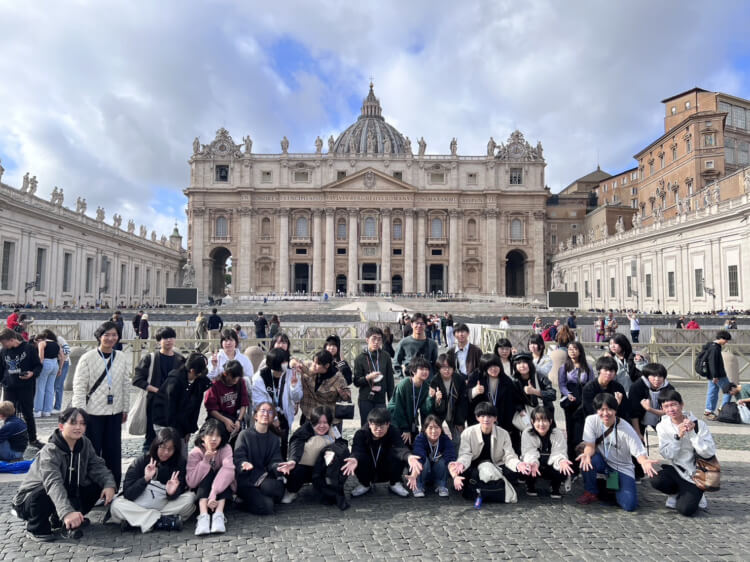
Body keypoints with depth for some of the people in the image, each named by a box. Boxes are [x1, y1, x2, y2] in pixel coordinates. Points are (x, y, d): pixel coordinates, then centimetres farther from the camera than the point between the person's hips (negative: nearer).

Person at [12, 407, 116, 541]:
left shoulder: (85, 444, -7)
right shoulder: (50, 451, -28)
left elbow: (97, 466, -10)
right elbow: (54, 484, -43)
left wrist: (109, 484, -31)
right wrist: (67, 512, -57)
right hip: (31, 499, -7)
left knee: (97, 485, -11)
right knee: (48, 494, -37)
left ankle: (59, 521, 10)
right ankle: (36, 528, -5)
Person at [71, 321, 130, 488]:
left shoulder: (121, 358, 4)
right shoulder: (87, 358, -8)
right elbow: (79, 387, -9)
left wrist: (125, 409, 13)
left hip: (114, 412, 4)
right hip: (93, 412, -4)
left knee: (113, 450, 9)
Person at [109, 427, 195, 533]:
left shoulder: (179, 463, -7)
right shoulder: (140, 462, -10)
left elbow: (178, 493, -9)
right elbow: (127, 494, -16)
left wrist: (172, 493, -32)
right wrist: (145, 479, -30)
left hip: (166, 506, 1)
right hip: (138, 508, -1)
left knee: (190, 497, -24)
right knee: (116, 505, -28)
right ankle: (164, 521, -26)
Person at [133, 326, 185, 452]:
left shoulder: (180, 360, 7)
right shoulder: (150, 358, 2)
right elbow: (137, 379, -3)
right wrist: (156, 390, -12)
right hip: (154, 403, -2)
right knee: (151, 436, 5)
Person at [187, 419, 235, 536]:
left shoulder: (226, 449, -16)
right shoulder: (195, 453, -13)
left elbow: (228, 470, -34)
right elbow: (191, 482, -22)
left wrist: (214, 492, -47)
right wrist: (205, 461, -31)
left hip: (223, 491, 0)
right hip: (201, 491, 0)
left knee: (223, 473, -28)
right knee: (208, 472, -28)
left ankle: (219, 514, -40)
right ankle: (203, 516, -42)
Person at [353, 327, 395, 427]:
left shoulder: (385, 357, 4)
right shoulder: (361, 358, -1)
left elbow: (390, 380, 8)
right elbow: (356, 382, -1)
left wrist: (391, 400, 6)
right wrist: (368, 377, -19)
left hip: (381, 399, 1)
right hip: (365, 400, -1)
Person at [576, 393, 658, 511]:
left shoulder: (626, 428, -20)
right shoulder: (591, 421, -16)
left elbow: (639, 453, -20)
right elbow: (590, 445, -17)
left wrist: (644, 462, -45)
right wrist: (587, 454, -41)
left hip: (622, 468, -1)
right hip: (602, 462, 1)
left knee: (630, 505, -19)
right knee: (586, 460, -34)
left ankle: (612, 489, 16)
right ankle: (591, 492, -5)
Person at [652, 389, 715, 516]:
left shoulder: (699, 424, -10)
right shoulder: (662, 426, -3)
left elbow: (709, 453, -17)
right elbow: (667, 454, -10)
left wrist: (692, 433, -25)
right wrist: (678, 436, -22)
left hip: (695, 474, -3)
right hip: (676, 470, 3)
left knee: (685, 509, -19)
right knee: (656, 480, -29)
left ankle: (694, 495, 15)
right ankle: (676, 493, 5)